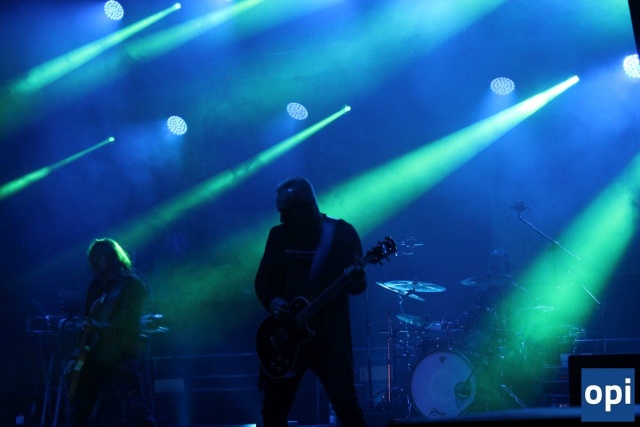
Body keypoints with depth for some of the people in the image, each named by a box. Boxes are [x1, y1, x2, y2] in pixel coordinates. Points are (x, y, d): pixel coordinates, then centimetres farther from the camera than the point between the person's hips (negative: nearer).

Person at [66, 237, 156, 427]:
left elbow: (128, 322, -12)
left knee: (137, 410, -16)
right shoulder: (97, 285, 17)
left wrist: (100, 328, -20)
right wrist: (77, 355, 11)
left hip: (123, 356, -7)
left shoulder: (133, 283, -2)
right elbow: (87, 323, 18)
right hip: (95, 356, 7)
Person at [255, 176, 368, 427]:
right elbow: (263, 278, 12)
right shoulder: (279, 234, 7)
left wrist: (356, 280, -29)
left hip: (329, 336, -4)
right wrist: (271, 301, -8)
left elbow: (358, 286, -5)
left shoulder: (342, 233, -4)